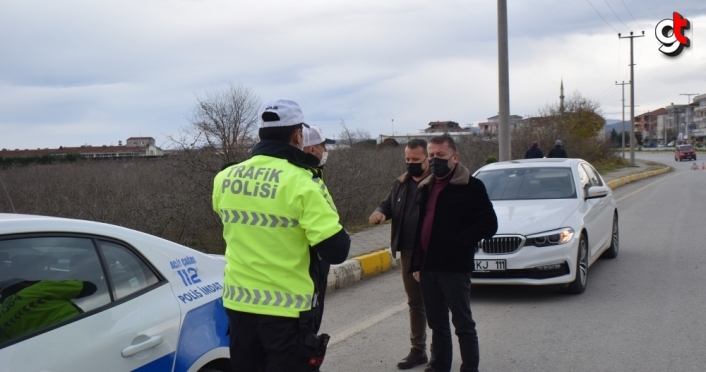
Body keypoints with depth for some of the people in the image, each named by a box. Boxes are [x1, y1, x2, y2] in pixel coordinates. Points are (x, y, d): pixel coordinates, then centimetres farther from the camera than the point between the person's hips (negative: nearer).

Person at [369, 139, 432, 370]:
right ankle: (418, 350, 27)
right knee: (415, 303, 16)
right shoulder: (400, 184, 13)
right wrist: (380, 212, 0)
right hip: (408, 253, 7)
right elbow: (388, 205, 23)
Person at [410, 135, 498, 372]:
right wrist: (417, 264, 11)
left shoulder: (471, 187, -7)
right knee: (437, 324, 16)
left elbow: (488, 224, -12)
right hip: (429, 268, 7)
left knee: (463, 324, 3)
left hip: (455, 268, -7)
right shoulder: (426, 188, 15)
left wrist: (458, 242, -17)